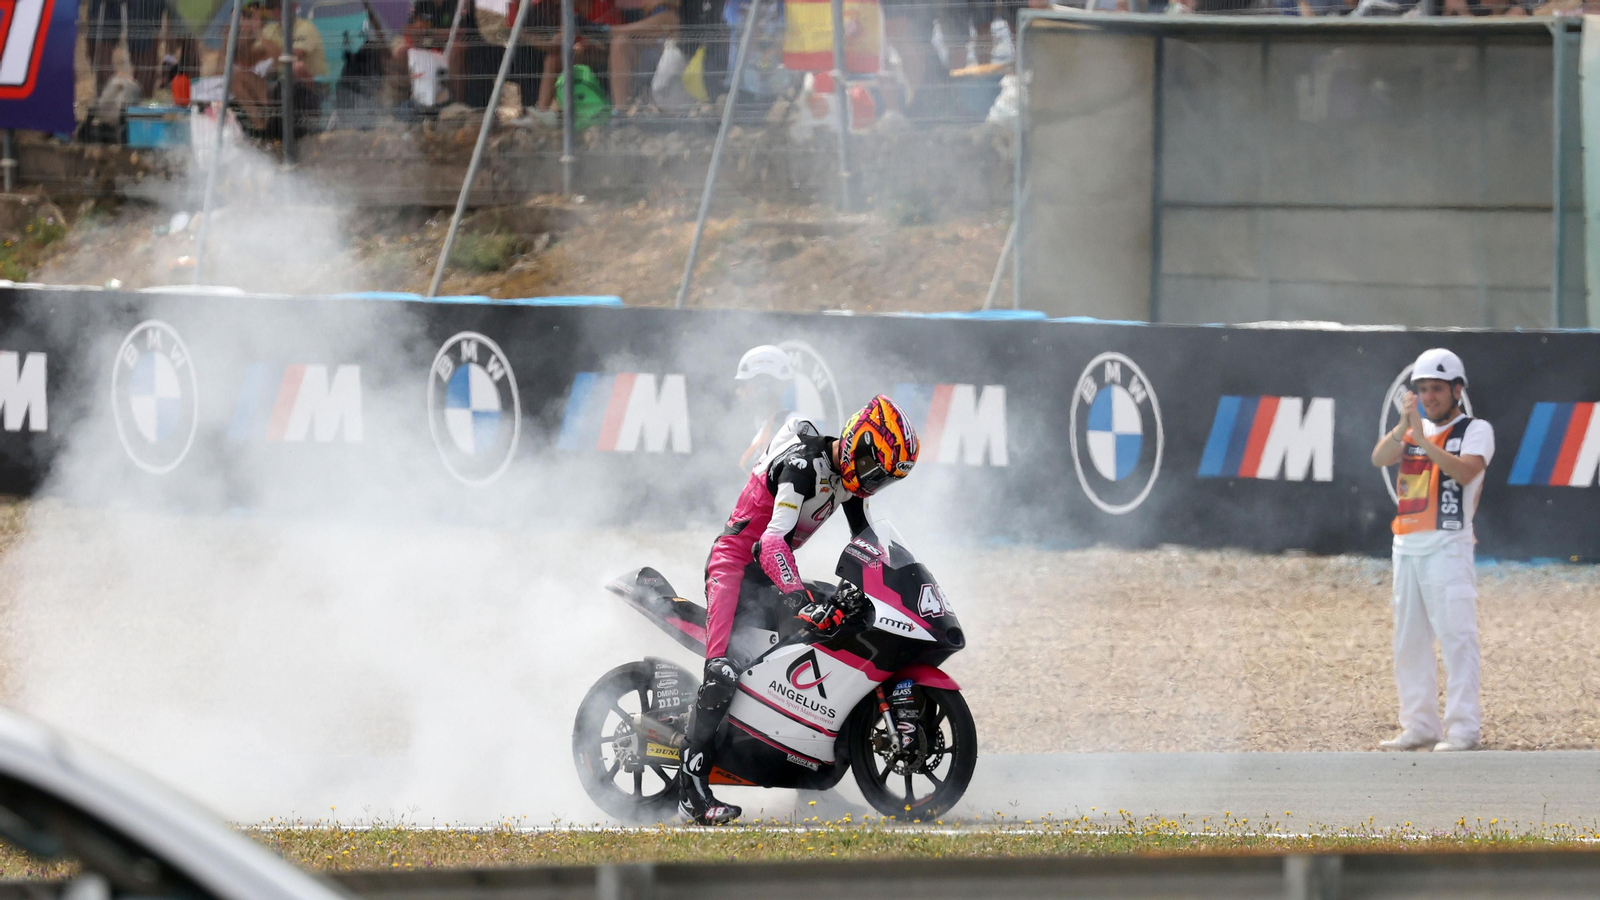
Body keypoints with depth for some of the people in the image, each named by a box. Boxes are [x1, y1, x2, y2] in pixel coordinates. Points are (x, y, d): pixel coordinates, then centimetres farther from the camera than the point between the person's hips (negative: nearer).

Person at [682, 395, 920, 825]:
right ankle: (692, 786, -28)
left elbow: (866, 540, 20)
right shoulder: (803, 465, -25)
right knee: (723, 671, -24)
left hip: (771, 571, 10)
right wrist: (803, 601, -45)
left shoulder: (849, 473, 4)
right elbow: (773, 541, -35)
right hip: (735, 562, -10)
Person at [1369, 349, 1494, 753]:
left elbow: (1467, 471, -19)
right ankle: (1419, 725, 15)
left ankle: (1463, 729, -13)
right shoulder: (1413, 429, 16)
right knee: (1409, 639, 9)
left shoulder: (1475, 430, 0)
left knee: (1456, 636, -12)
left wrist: (1424, 441, -25)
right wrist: (1403, 427, -18)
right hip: (1407, 547, 7)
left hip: (1448, 546, -7)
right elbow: (1380, 458, -2)